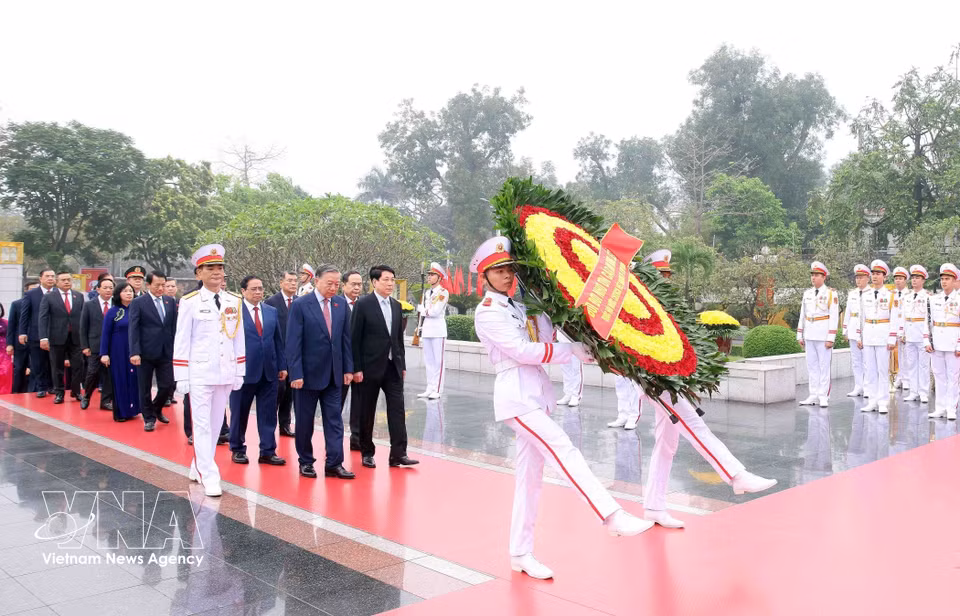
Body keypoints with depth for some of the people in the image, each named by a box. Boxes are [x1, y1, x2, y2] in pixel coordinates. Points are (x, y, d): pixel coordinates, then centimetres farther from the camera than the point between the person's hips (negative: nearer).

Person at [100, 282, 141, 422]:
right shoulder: (112, 312, -3)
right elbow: (105, 334, -2)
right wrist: (104, 354, -7)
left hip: (134, 351, 3)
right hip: (118, 352, -3)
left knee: (133, 379, 7)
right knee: (120, 380, 3)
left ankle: (131, 409, 19)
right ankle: (120, 412, 12)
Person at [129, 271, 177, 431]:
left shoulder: (170, 302, 8)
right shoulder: (138, 303, -4)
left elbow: (175, 326, 9)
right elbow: (133, 329, -8)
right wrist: (134, 352, -15)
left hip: (166, 352, 3)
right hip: (146, 352, -3)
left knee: (167, 386, 5)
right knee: (145, 388, 7)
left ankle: (157, 409, 32)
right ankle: (149, 418, 23)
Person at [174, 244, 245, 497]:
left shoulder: (234, 301, 7)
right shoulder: (190, 302, -4)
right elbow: (182, 340, -3)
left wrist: (240, 372, 9)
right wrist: (181, 377, -6)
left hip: (225, 373, 4)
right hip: (200, 373, -4)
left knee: (216, 423, 11)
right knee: (202, 424, -4)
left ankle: (198, 468, 27)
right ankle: (209, 476, -1)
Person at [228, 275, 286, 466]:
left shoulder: (271, 311, 9)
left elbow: (278, 340, 11)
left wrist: (282, 365, 8)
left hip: (269, 371, 4)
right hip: (243, 371, -4)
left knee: (268, 414, 6)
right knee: (239, 413, 10)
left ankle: (268, 452, 13)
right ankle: (237, 449, 25)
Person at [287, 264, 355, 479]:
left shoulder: (341, 304, 5)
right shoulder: (300, 305, -9)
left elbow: (346, 338, 8)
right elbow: (293, 342, -11)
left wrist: (348, 368, 4)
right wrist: (296, 373, -15)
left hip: (333, 373, 4)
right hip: (309, 372, -4)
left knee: (334, 419, 3)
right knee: (305, 421, 8)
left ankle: (334, 464, 7)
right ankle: (305, 462, 22)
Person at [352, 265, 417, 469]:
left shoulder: (396, 305, 10)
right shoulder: (363, 304, -7)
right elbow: (355, 338, -9)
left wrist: (402, 365, 12)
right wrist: (357, 368, -12)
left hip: (393, 367, 5)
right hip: (370, 367, -5)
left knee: (397, 409, -2)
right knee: (367, 413, 6)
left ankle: (398, 453, -1)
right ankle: (367, 453, 19)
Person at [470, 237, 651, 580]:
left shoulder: (518, 306, 17)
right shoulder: (487, 313, -5)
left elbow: (546, 338, 5)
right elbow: (521, 351, -14)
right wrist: (572, 350, -12)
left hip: (537, 393, 8)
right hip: (516, 394, -7)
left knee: (530, 474, 8)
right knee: (563, 451, -20)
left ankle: (520, 554, 15)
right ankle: (613, 517, -25)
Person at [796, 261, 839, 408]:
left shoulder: (831, 294, -8)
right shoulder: (807, 293, 9)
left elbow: (834, 317, -11)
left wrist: (830, 339, -16)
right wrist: (800, 335, 9)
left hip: (824, 334, -6)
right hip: (809, 335, 6)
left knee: (824, 365, -1)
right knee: (811, 365, 7)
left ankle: (824, 397, 5)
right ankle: (813, 396, 13)